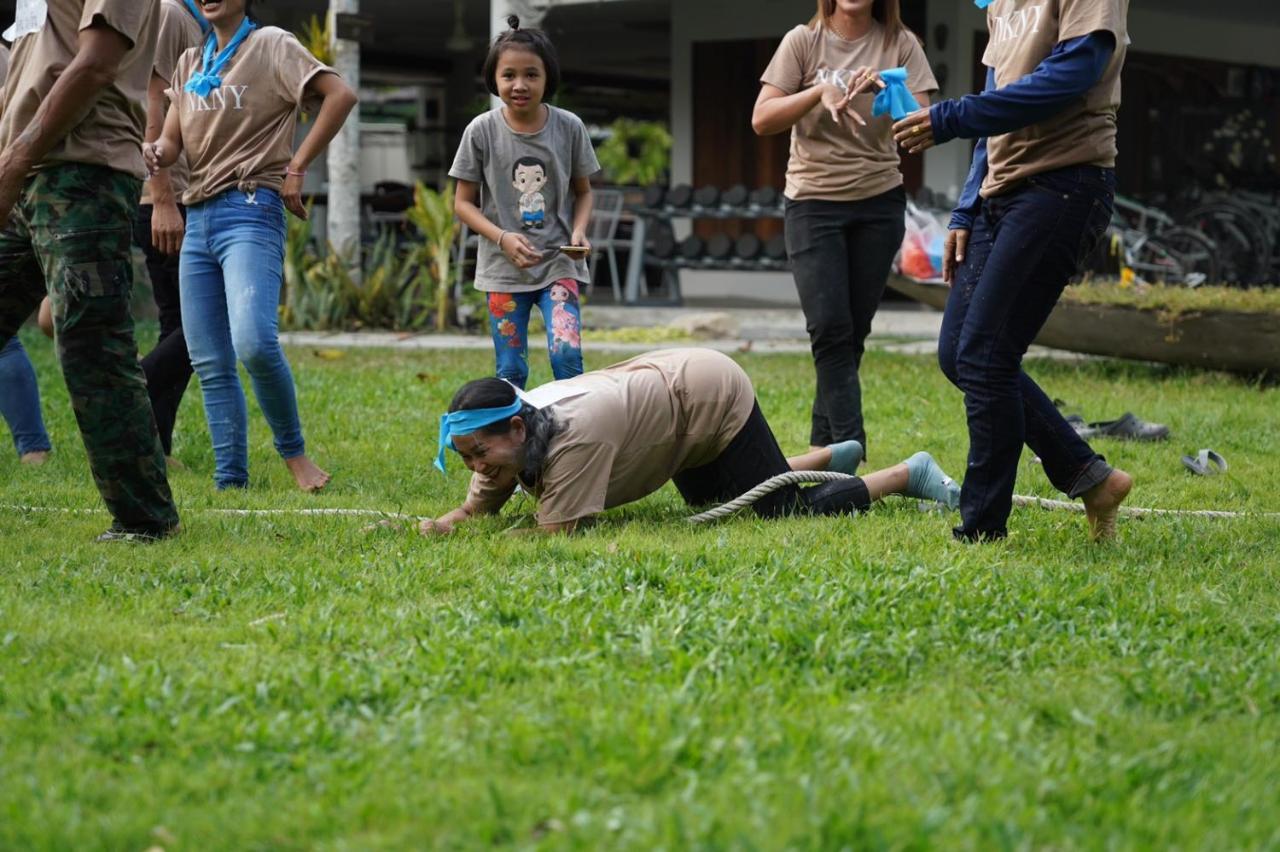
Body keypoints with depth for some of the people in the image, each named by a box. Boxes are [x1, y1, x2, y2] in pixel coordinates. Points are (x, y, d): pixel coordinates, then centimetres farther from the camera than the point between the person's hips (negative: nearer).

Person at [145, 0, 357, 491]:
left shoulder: (272, 46, 0)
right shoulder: (190, 64, 19)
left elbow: (341, 95, -11)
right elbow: (172, 143, 13)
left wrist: (296, 168, -13)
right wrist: (155, 153, -11)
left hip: (250, 211, -7)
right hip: (198, 219, 7)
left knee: (254, 343, -25)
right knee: (210, 366, 3)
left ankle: (293, 451, -6)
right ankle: (230, 481, 7)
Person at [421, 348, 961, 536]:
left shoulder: (572, 436, -40)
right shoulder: (505, 437, -16)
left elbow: (556, 537, -40)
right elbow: (476, 509, -8)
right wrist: (442, 525, -29)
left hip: (713, 396, -9)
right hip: (670, 381, 9)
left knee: (788, 511, -4)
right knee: (712, 504, 28)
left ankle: (911, 474, 14)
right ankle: (833, 459, 44)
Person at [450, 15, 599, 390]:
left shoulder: (569, 128, -4)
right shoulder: (481, 131, -6)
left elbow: (583, 191, 9)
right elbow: (463, 202, -1)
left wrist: (578, 231, -11)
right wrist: (502, 238, -17)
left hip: (559, 263, 0)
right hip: (504, 268, 0)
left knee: (566, 354, -18)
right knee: (510, 371, 5)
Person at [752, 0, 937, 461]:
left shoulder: (900, 44, 2)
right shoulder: (804, 41, 0)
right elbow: (762, 120, -4)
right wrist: (821, 91, -18)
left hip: (879, 202, 2)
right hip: (813, 202, -2)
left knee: (854, 333, 4)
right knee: (830, 330, -12)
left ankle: (824, 448, 14)